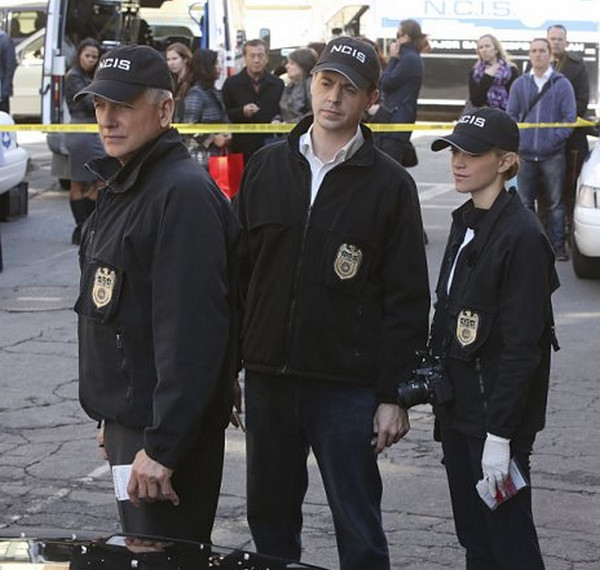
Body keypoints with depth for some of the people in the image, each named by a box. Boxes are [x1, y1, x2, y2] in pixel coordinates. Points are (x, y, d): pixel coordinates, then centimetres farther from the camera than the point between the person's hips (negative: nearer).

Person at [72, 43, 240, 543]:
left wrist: (161, 445, -27)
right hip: (126, 421, 10)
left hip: (167, 430, -10)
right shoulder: (122, 186, 14)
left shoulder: (184, 193, -19)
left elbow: (191, 332, -25)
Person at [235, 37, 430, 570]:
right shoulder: (266, 167, 7)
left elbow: (407, 299, -4)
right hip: (267, 380, 4)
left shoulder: (390, 183, -3)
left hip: (348, 386, -4)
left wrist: (393, 394, -8)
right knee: (270, 520, 14)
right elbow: (235, 270, 10)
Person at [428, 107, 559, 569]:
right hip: (459, 407, 9)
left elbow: (521, 346, -20)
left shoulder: (522, 235, -17)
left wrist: (499, 434, -21)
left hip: (497, 414, -8)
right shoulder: (466, 222, 10)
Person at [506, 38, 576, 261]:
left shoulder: (562, 84, 2)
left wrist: (556, 138, -10)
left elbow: (569, 117, 0)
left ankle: (558, 246, 8)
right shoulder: (519, 84, 9)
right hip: (525, 153, 2)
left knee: (556, 203, 2)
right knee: (525, 202, 6)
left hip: (553, 154, -2)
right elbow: (511, 115, 11)